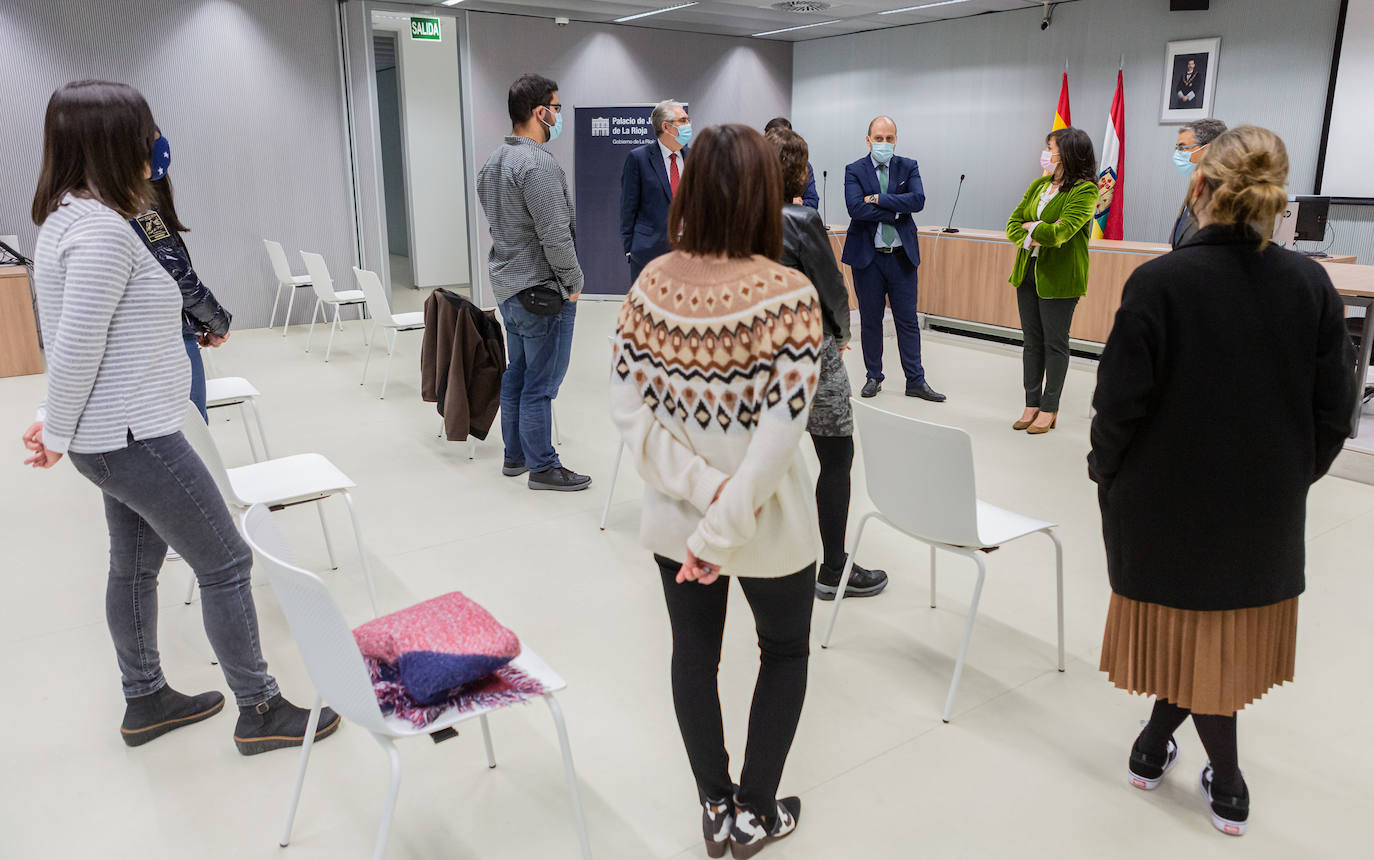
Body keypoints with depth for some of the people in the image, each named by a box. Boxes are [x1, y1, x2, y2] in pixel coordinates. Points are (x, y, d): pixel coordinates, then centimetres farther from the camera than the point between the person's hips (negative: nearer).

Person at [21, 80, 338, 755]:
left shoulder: (71, 217, 11)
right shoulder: (102, 228, -22)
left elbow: (71, 342, 15)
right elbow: (76, 348, -22)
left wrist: (56, 421, 16)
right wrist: (57, 436, -9)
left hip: (121, 436, 10)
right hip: (134, 439, -10)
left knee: (135, 564, 20)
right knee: (225, 562, -1)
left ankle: (146, 702, 36)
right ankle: (259, 712, 12)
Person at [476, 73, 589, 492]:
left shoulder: (493, 162, 12)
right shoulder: (538, 164, -19)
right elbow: (555, 234, -22)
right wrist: (573, 281, -9)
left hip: (507, 284, 10)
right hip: (542, 290, -10)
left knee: (517, 374, 17)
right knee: (540, 383, -2)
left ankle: (515, 455, 27)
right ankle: (543, 467, 6)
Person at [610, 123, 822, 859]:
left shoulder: (651, 283, -8)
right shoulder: (788, 293, -20)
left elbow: (628, 410, -10)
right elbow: (779, 434, -25)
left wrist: (702, 491, -13)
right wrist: (723, 533, -20)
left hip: (673, 519, 4)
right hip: (766, 524, -3)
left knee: (693, 655, 21)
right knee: (785, 652, 21)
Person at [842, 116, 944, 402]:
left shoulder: (908, 167, 5)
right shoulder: (854, 171, -1)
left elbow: (918, 200, -12)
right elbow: (855, 207, -17)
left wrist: (878, 199, -16)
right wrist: (896, 212, -15)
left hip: (902, 255, 1)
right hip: (867, 256, -1)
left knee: (908, 319, 4)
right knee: (870, 319, 8)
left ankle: (916, 381, 11)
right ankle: (873, 376, 21)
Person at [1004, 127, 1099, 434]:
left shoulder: (1085, 191, -12)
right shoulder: (1039, 185, 10)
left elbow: (1059, 233, -23)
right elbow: (1013, 224, 7)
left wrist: (1030, 227, -7)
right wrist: (1032, 237, -13)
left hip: (1059, 278, -7)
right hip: (1028, 271, 7)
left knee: (1055, 343, 3)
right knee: (1032, 341, 11)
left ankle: (1049, 409, 12)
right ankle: (1032, 404, 20)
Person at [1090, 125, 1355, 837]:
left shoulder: (1157, 284, -20)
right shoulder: (1311, 285, -8)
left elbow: (1120, 404, -17)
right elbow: (1333, 410, -2)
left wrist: (1104, 469, 3)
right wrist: (1290, 477, 15)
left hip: (1167, 500, -3)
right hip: (1266, 508, 3)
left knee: (1190, 629, 17)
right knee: (1223, 634, 21)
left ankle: (1227, 784, 34)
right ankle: (1156, 743, 34)